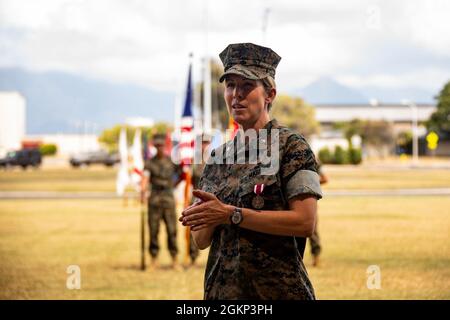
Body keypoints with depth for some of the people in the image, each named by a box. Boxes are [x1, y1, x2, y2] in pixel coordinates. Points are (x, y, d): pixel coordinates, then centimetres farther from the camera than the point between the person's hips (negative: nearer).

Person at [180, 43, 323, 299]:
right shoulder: (219, 156, 10)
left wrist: (231, 214, -18)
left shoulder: (291, 146, -5)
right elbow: (201, 241, 10)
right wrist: (210, 217, -13)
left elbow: (305, 222, -17)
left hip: (278, 290, -5)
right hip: (222, 290, 5)